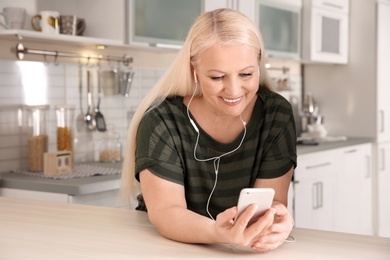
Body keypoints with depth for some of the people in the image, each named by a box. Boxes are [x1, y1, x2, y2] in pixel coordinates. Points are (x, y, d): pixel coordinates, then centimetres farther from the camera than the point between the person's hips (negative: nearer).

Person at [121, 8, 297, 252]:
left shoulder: (277, 115, -10)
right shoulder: (161, 120, -17)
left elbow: (272, 199, -11)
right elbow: (164, 211, -22)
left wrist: (275, 220, -34)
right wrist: (216, 233, -40)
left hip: (245, 251, 2)